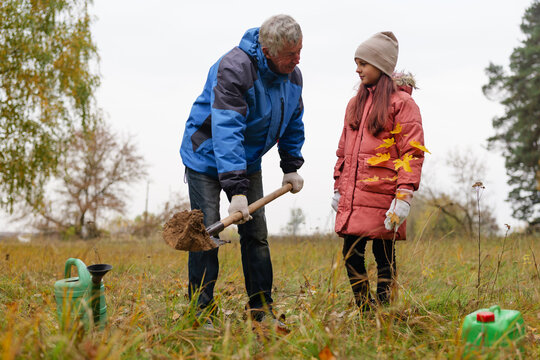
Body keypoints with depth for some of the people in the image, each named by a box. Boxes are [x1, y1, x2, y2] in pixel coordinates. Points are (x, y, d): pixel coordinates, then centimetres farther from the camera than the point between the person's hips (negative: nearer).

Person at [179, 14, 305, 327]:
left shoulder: (293, 76, -5)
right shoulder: (234, 69, -30)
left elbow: (293, 124, 13)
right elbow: (226, 131, -37)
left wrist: (292, 166, 8)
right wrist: (236, 189, -42)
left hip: (248, 160, 7)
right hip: (207, 157, -6)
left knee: (256, 234, 4)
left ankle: (262, 311, 11)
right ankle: (202, 311, -2)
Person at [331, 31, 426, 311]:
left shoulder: (402, 102, -3)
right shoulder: (356, 102, 18)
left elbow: (412, 152, -9)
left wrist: (403, 197, -16)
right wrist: (338, 188, 18)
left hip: (381, 196, -6)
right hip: (351, 197, 6)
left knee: (383, 255, 1)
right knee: (351, 254, 5)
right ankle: (364, 310, 17)